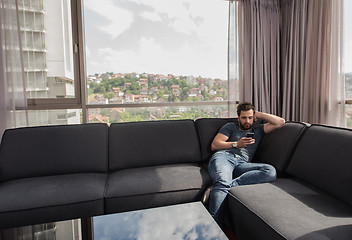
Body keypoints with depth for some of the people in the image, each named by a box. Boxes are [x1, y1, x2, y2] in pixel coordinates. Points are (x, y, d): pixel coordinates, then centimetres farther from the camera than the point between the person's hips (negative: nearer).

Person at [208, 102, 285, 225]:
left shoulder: (258, 129, 32)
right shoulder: (230, 127, 25)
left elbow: (280, 122, 24)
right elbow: (214, 145, 14)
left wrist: (259, 114, 26)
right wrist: (236, 144, 4)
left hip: (242, 163, 3)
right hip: (224, 156, -2)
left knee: (271, 171, -30)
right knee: (223, 183, -38)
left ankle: (231, 185, -42)